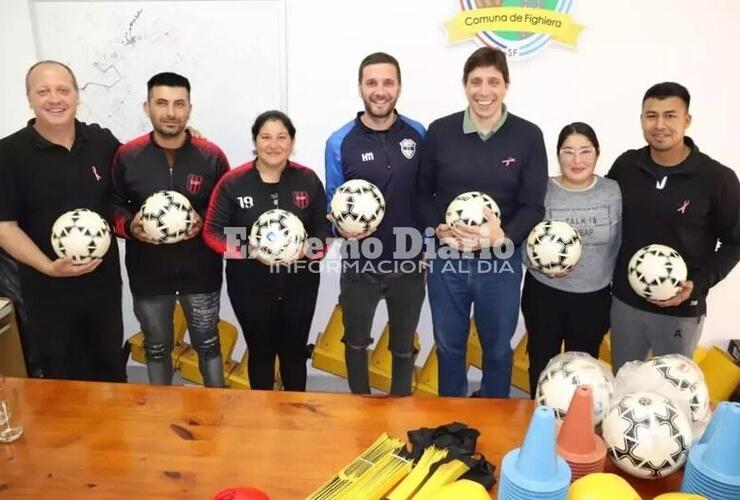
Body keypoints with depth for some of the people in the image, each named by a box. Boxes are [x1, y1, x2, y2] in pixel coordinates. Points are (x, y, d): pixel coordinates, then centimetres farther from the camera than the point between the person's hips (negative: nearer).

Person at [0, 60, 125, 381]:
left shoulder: (103, 141, 0)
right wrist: (48, 267, -23)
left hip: (104, 281, 3)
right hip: (48, 291, -3)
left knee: (111, 369, 20)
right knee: (58, 380, 13)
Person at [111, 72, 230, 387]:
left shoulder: (212, 156, -6)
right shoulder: (126, 156, -4)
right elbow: (113, 207, 4)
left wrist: (204, 220, -18)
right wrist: (130, 226, -17)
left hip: (200, 271, -1)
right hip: (148, 273, 2)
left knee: (207, 343, 13)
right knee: (157, 347, 19)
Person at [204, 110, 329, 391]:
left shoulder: (308, 180, -2)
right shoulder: (232, 182, -8)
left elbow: (323, 228, 3)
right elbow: (212, 231, -6)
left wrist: (312, 249, -18)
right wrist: (246, 251, -22)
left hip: (299, 284, 2)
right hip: (251, 286, -1)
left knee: (294, 352, 16)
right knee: (260, 352, 15)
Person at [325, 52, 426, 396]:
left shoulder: (419, 135, -4)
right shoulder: (340, 143, -7)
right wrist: (341, 227, -22)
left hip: (409, 264, 1)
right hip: (360, 265, 0)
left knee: (403, 346, 19)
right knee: (356, 343, 20)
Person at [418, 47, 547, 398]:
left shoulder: (528, 136, -5)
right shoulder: (440, 131, -2)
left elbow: (534, 206, -5)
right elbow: (424, 193, 4)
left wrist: (503, 235, -24)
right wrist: (439, 228, -15)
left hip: (501, 261, -1)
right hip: (446, 258, 1)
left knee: (497, 348, 18)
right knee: (448, 346, 18)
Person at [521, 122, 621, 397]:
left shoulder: (614, 192, -5)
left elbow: (621, 246, 2)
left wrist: (616, 293, 2)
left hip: (595, 297, 1)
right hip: (544, 294, -1)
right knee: (542, 362, 17)